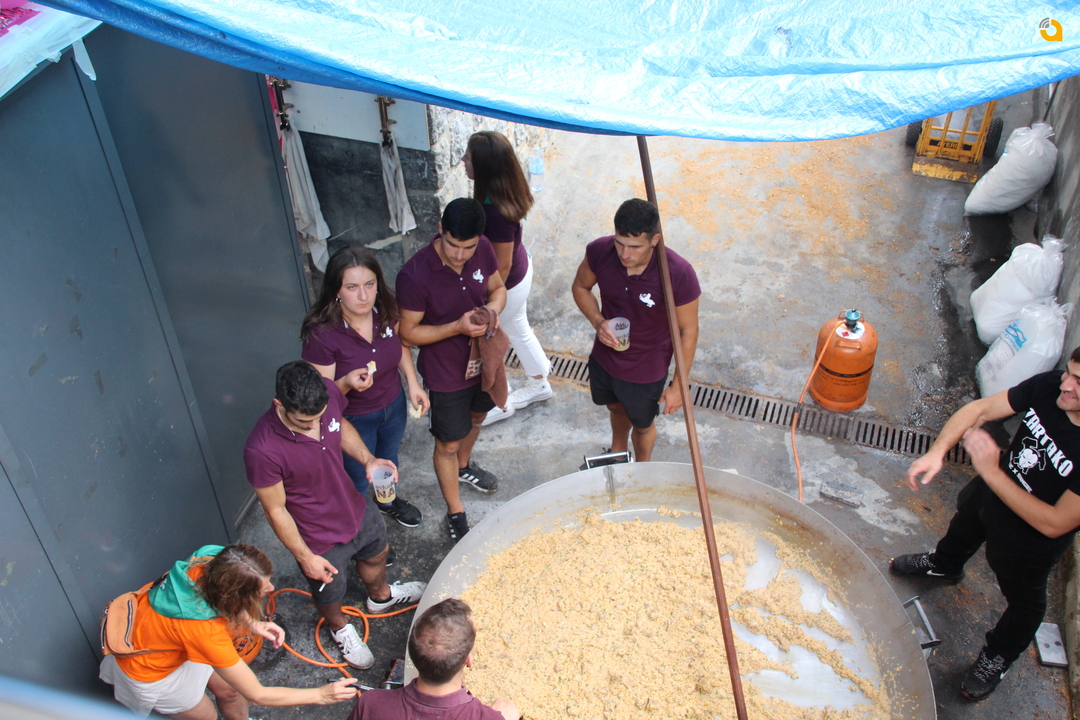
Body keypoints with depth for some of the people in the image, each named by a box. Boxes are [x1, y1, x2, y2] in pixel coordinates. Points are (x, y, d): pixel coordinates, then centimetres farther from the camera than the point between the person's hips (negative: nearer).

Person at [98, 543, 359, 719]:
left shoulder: (208, 561, -29)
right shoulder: (205, 632, -44)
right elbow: (257, 695, -32)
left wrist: (252, 623, -16)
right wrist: (321, 695, -28)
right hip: (149, 672, -6)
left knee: (228, 689, 20)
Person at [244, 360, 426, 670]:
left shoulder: (328, 392, -24)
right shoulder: (262, 450, -39)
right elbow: (276, 510, -23)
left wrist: (368, 459, -15)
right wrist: (305, 557, -14)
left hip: (357, 510, 5)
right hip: (320, 540, -5)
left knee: (376, 553, 34)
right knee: (329, 594, 25)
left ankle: (380, 596, 68)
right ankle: (340, 627, 61)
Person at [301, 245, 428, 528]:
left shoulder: (385, 309, -21)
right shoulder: (321, 335, -35)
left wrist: (413, 383, -5)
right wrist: (347, 382, -44)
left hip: (393, 404, 5)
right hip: (353, 419, -5)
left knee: (388, 457, 34)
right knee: (357, 480, 22)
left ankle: (387, 500, 66)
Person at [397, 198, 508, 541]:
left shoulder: (483, 250, -16)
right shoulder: (415, 275, -32)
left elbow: (498, 288, 3)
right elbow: (408, 332, -21)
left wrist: (493, 309, -20)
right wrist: (457, 327, -33)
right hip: (446, 372, -6)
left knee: (476, 417, 31)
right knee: (448, 444, 13)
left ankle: (464, 467, 62)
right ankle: (455, 512, 35)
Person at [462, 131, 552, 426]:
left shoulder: (496, 211, -37)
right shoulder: (506, 189, -11)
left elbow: (502, 264, -27)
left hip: (507, 282, -9)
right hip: (522, 267, 9)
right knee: (518, 328, 29)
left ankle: (498, 404, 38)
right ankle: (539, 384, 52)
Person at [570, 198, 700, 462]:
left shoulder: (679, 274, -34)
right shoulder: (599, 252, -25)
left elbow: (688, 331, -20)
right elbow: (581, 287, -3)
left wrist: (678, 386, -12)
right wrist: (598, 322, -22)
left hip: (645, 371, -3)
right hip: (602, 359, 3)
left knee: (642, 425, 25)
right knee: (616, 408, 34)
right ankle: (617, 451, 67)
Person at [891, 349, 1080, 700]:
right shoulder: (1049, 386, -28)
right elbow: (979, 409, -19)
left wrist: (992, 473, -38)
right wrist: (937, 451, -35)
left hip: (1030, 543, -5)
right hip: (992, 490, 5)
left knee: (1023, 598, 24)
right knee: (965, 524, 36)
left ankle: (998, 655, 55)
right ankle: (945, 564, 72)